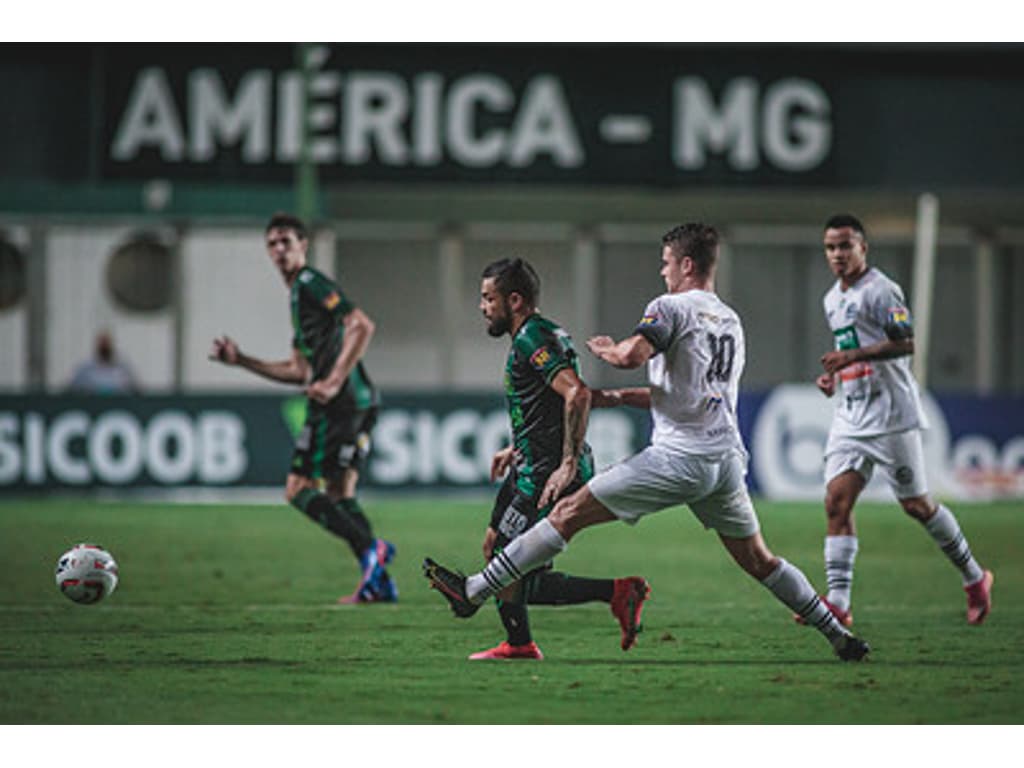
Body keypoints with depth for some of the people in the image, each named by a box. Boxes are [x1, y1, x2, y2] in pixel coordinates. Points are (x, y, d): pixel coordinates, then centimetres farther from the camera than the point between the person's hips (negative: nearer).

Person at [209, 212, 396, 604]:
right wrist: (240, 360, 27)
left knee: (299, 490, -8)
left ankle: (370, 548, -20)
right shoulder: (298, 292, 26)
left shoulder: (310, 283, -5)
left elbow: (362, 325, -18)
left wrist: (334, 382, -22)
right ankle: (378, 581, 4)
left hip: (338, 404, -10)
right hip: (361, 402, 10)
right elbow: (299, 371, 30)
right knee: (339, 495, 11)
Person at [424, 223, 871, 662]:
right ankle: (838, 635, 12)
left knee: (569, 514, -3)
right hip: (727, 457, 7)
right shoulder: (731, 323, 21)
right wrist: (619, 397, 24)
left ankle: (475, 591, -3)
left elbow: (631, 356, -21)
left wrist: (604, 348, 3)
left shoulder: (671, 307, -4)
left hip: (678, 457, -7)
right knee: (759, 562, 16)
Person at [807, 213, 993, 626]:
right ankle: (838, 602, -12)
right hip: (849, 417, 8)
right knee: (837, 501, -8)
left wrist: (852, 356, -26)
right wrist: (834, 374, 12)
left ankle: (974, 577, 19)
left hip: (890, 414, -8)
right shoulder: (833, 299, 17)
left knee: (916, 505, 0)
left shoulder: (880, 290, -11)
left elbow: (905, 344, -20)